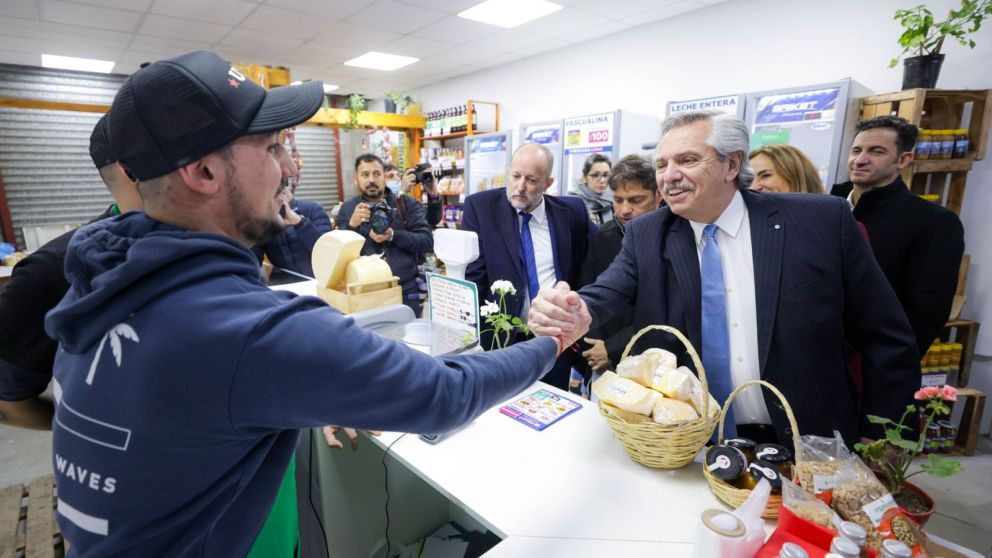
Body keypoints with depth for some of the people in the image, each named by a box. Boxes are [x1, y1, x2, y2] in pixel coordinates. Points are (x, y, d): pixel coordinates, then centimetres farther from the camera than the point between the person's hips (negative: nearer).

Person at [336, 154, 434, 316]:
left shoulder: (406, 203, 1)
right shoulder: (347, 209, 6)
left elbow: (427, 242, -7)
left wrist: (393, 235, -20)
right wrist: (351, 225, -16)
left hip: (406, 291, -1)